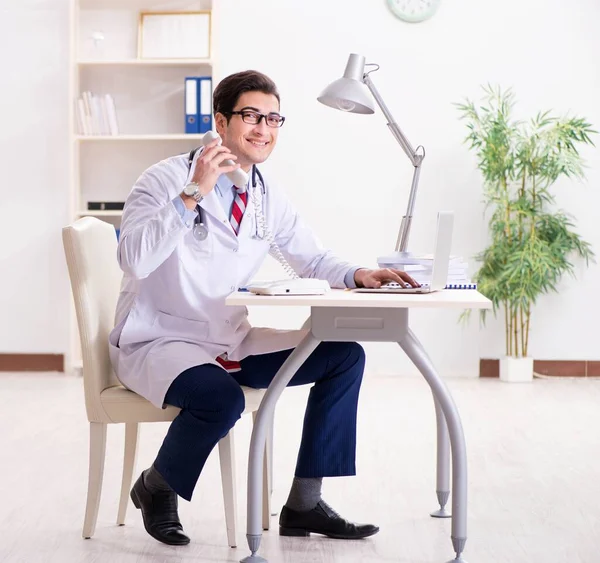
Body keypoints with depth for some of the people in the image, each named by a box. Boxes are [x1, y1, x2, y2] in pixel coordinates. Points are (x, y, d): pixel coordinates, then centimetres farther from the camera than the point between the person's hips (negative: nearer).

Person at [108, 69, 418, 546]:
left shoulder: (269, 199, 6)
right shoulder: (167, 179, -12)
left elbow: (314, 260, 13)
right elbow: (134, 259, -27)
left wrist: (359, 275, -8)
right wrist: (194, 194, -31)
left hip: (233, 343, 7)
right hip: (159, 343, -7)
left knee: (345, 355, -4)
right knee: (221, 398, -36)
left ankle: (304, 504, 2)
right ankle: (155, 487, -2)